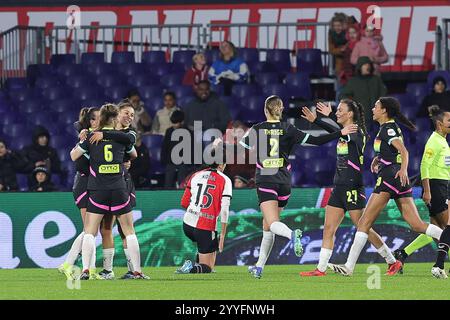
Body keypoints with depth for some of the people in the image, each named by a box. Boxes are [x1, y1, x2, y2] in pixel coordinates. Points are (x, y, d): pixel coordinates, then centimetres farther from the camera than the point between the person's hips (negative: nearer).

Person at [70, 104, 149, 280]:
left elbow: (73, 156, 7)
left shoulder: (91, 137, 0)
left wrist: (80, 142, 22)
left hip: (97, 190, -1)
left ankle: (85, 270, -10)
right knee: (129, 231, 9)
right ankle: (137, 271, 7)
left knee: (90, 231, 4)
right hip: (119, 189, 1)